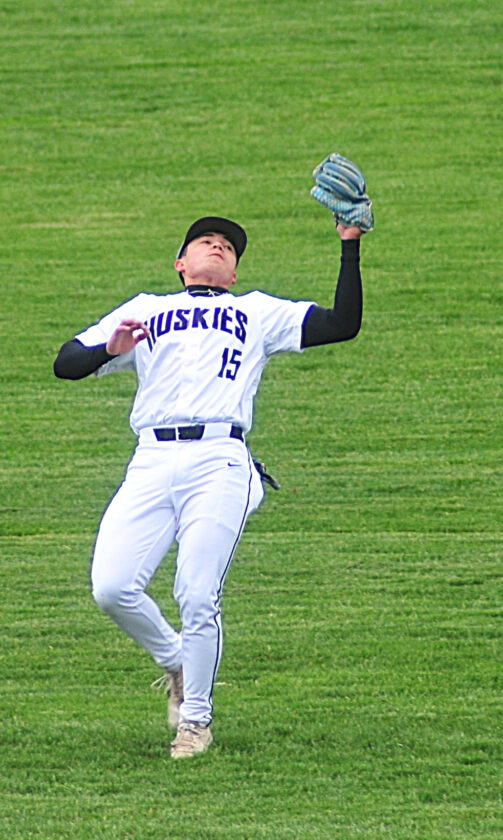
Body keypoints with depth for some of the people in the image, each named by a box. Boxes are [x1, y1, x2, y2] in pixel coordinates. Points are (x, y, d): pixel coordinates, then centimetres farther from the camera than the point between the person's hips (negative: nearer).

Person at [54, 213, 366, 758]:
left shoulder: (259, 313, 25)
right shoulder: (145, 311, 26)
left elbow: (343, 324, 15)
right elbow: (67, 362, 17)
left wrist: (350, 246, 9)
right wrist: (110, 349, -4)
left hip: (219, 462, -2)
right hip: (152, 463, 2)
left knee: (197, 597, -16)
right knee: (111, 588, -15)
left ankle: (196, 719, 3)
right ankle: (177, 663, 13)